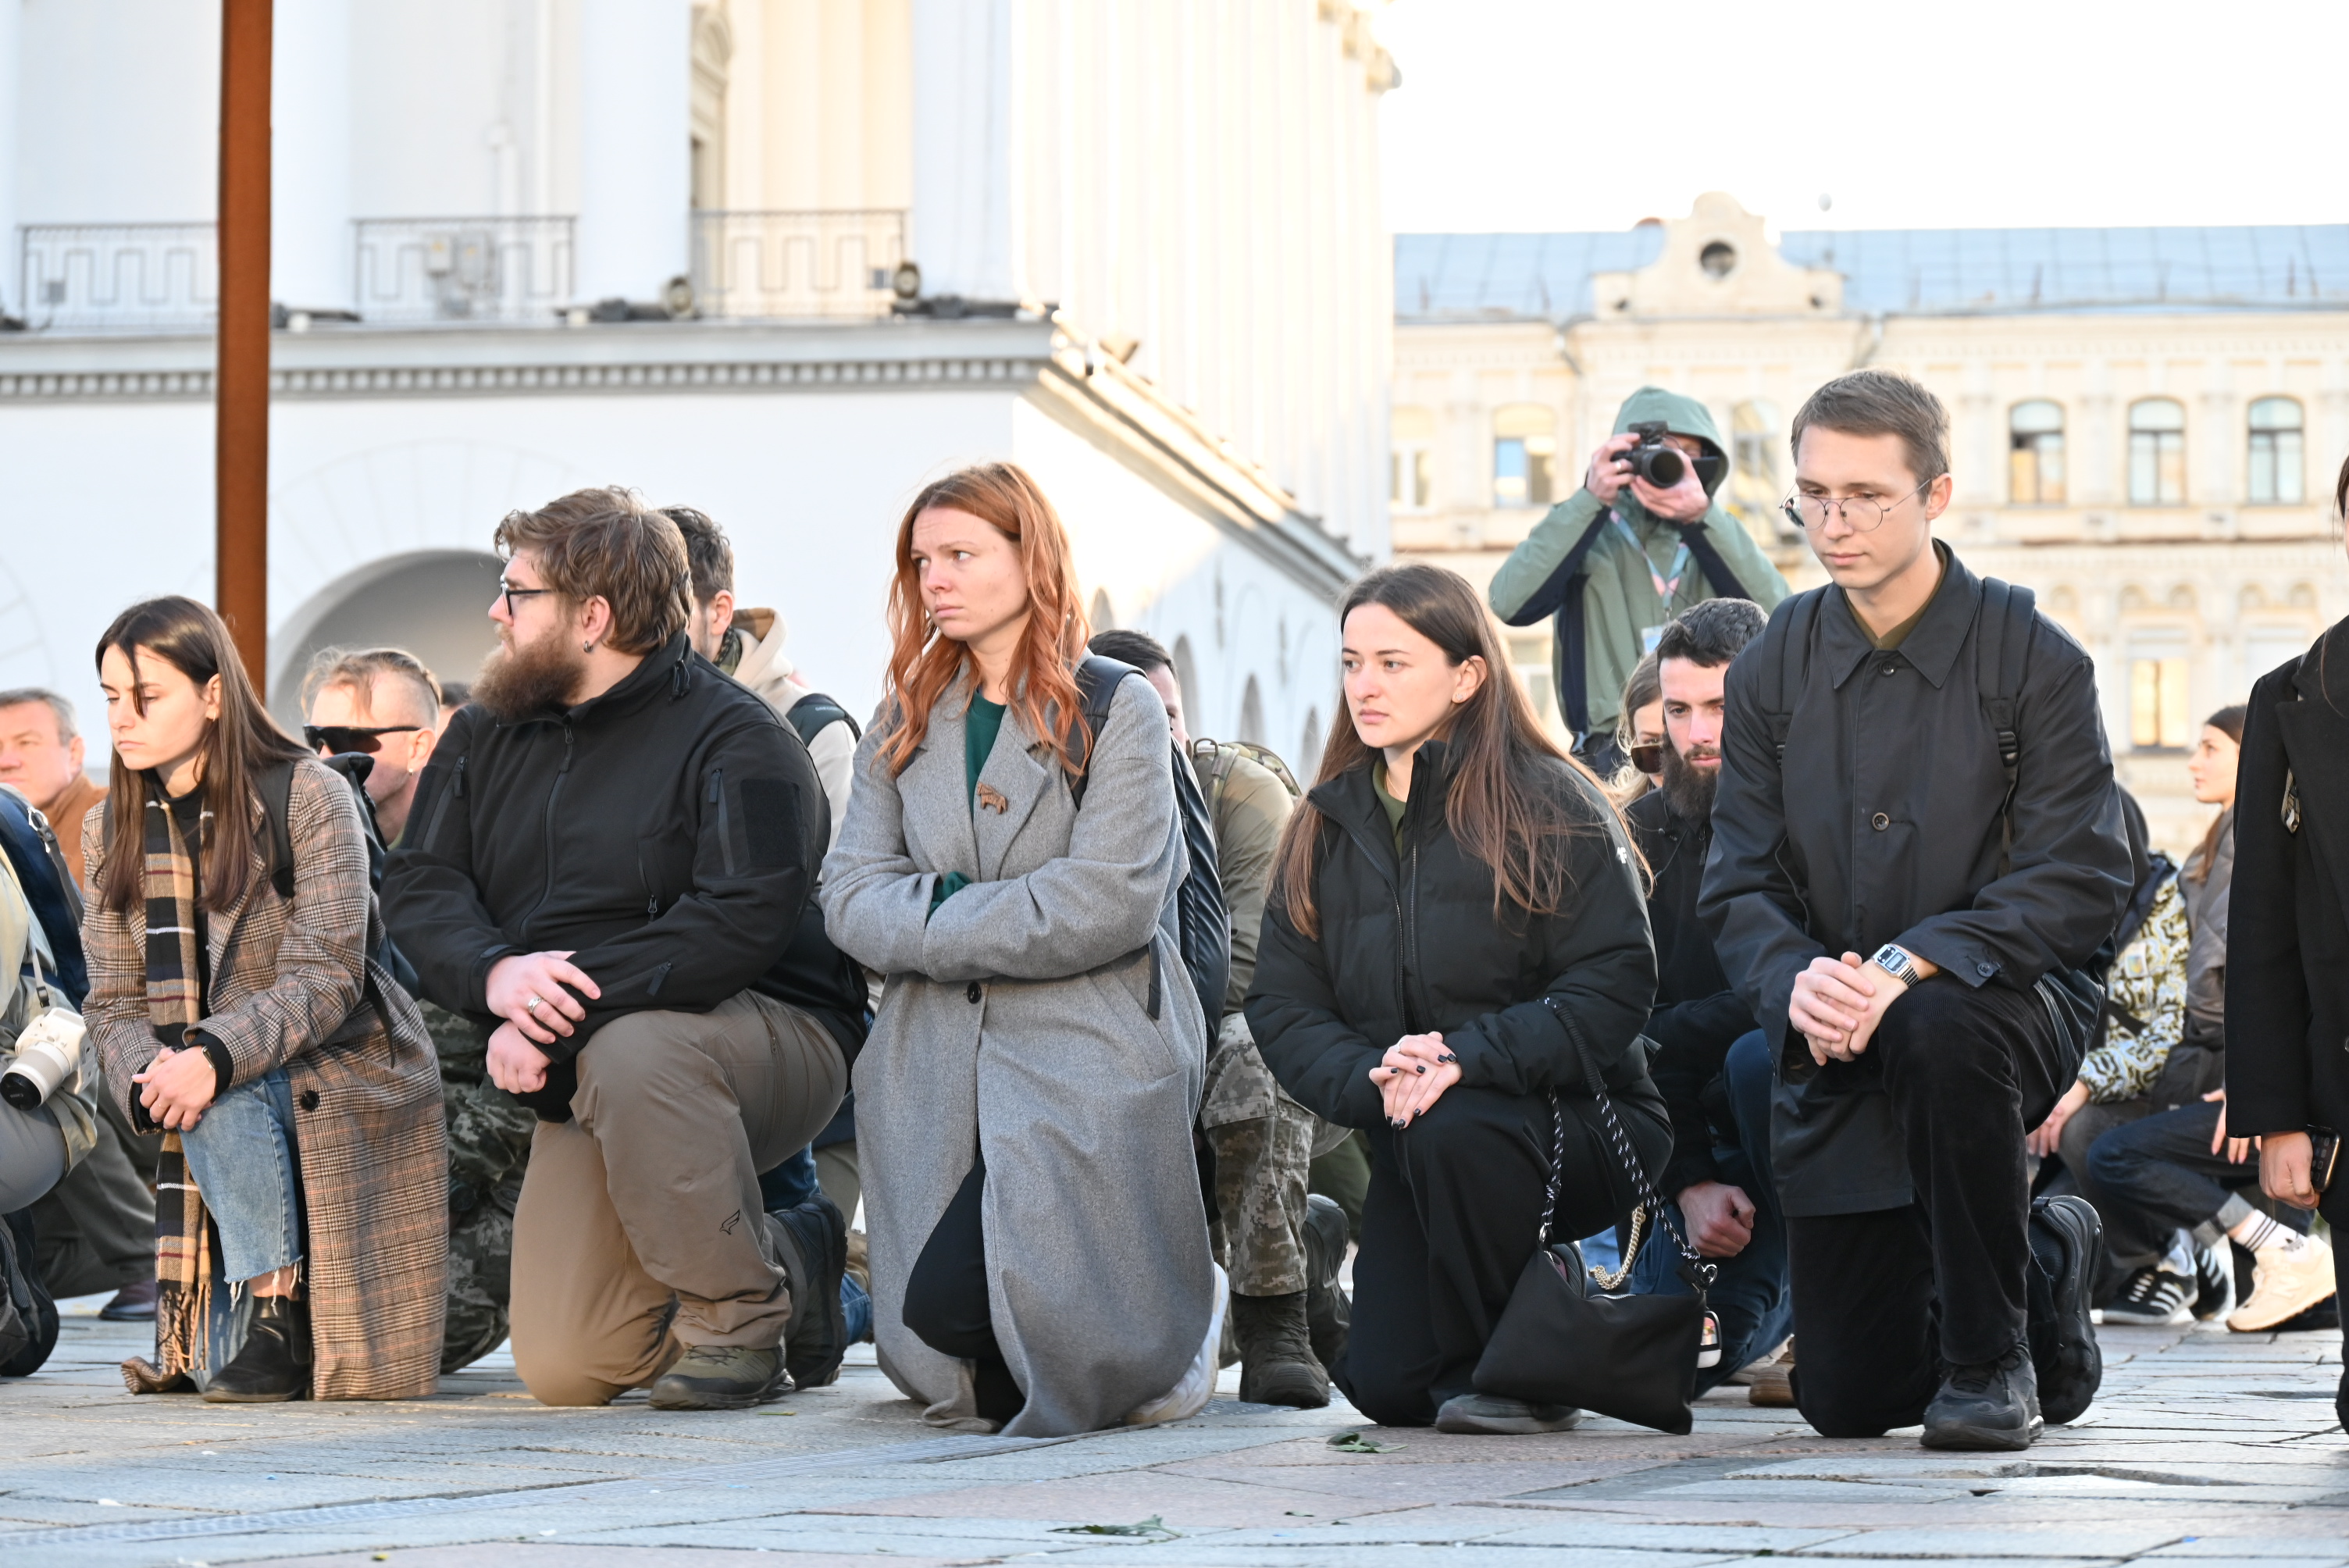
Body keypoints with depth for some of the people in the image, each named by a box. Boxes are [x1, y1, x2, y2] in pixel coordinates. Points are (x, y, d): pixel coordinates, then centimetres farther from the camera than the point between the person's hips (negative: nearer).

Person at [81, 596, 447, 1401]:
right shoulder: (111, 829, 3)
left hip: (345, 1072, -4)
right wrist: (146, 1078, -22)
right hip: (221, 1119, 4)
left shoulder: (309, 796, -13)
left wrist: (214, 1057, -35)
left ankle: (284, 1311, -15)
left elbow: (324, 979, -20)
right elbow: (115, 1002, 1)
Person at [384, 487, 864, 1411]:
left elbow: (740, 922, -23)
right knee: (563, 1370, -8)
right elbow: (419, 885, 4)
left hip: (770, 1037, -6)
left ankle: (741, 1315, -20)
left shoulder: (735, 741, -11)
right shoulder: (487, 735, 11)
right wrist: (494, 973, -20)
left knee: (631, 1056, -41)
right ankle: (788, 1263, 18)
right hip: (583, 1076, 6)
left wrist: (556, 1022, -28)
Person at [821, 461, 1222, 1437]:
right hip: (935, 1061, 5)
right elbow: (851, 897, 5)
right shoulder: (906, 722, 16)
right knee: (926, 1354, -6)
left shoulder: (1116, 710, 0)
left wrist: (940, 924, -9)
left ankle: (1187, 1313, 8)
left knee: (953, 1300, -21)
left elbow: (1109, 903, -12)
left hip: (1085, 1056, -5)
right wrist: (951, 914, -13)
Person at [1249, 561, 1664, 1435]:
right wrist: (1371, 1080, -18)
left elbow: (1615, 981, -14)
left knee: (1456, 1129, -37)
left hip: (1574, 1124, -4)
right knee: (1385, 1388, -11)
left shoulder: (1550, 805, -6)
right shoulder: (1326, 827, 9)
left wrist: (1469, 1059, -26)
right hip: (1410, 1147, 4)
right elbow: (1281, 1008, 3)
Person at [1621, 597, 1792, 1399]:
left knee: (1761, 1056, -36)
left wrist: (1671, 1035, -12)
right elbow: (1631, 1030, 1)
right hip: (1705, 1136, 4)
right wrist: (1689, 1183, -10)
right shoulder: (1646, 836, 4)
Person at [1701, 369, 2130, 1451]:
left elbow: (2081, 878, -15)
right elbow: (1740, 885, 1)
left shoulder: (2034, 660, -8)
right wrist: (1795, 981, -23)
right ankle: (2046, 1262, 34)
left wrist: (1908, 966, -28)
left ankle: (1991, 1360, -19)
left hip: (2007, 1000, -4)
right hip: (1835, 1052, 4)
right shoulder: (1772, 670, 4)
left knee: (1937, 1028, -41)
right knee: (1845, 1400, 2)